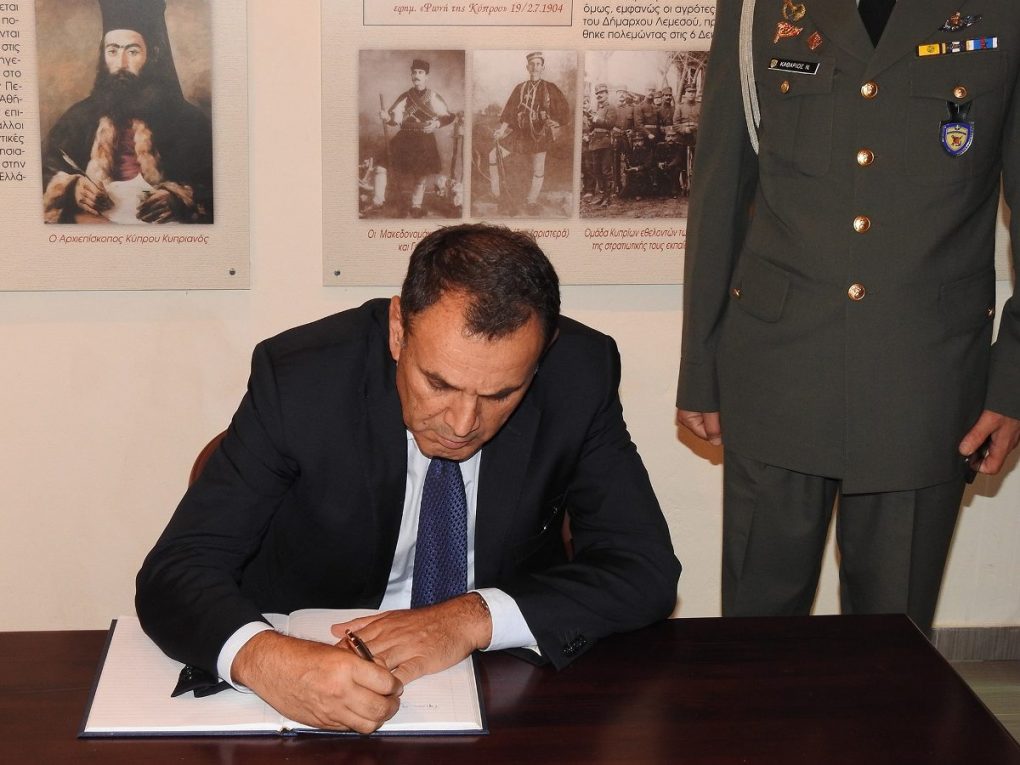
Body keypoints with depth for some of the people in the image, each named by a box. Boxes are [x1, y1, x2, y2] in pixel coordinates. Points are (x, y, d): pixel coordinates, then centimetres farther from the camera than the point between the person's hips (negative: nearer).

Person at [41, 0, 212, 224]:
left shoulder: (188, 119, 7)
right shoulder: (81, 116, 15)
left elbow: (213, 187, 2)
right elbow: (46, 171, 12)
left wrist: (177, 199, -18)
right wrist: (72, 187, -10)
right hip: (93, 220, 3)